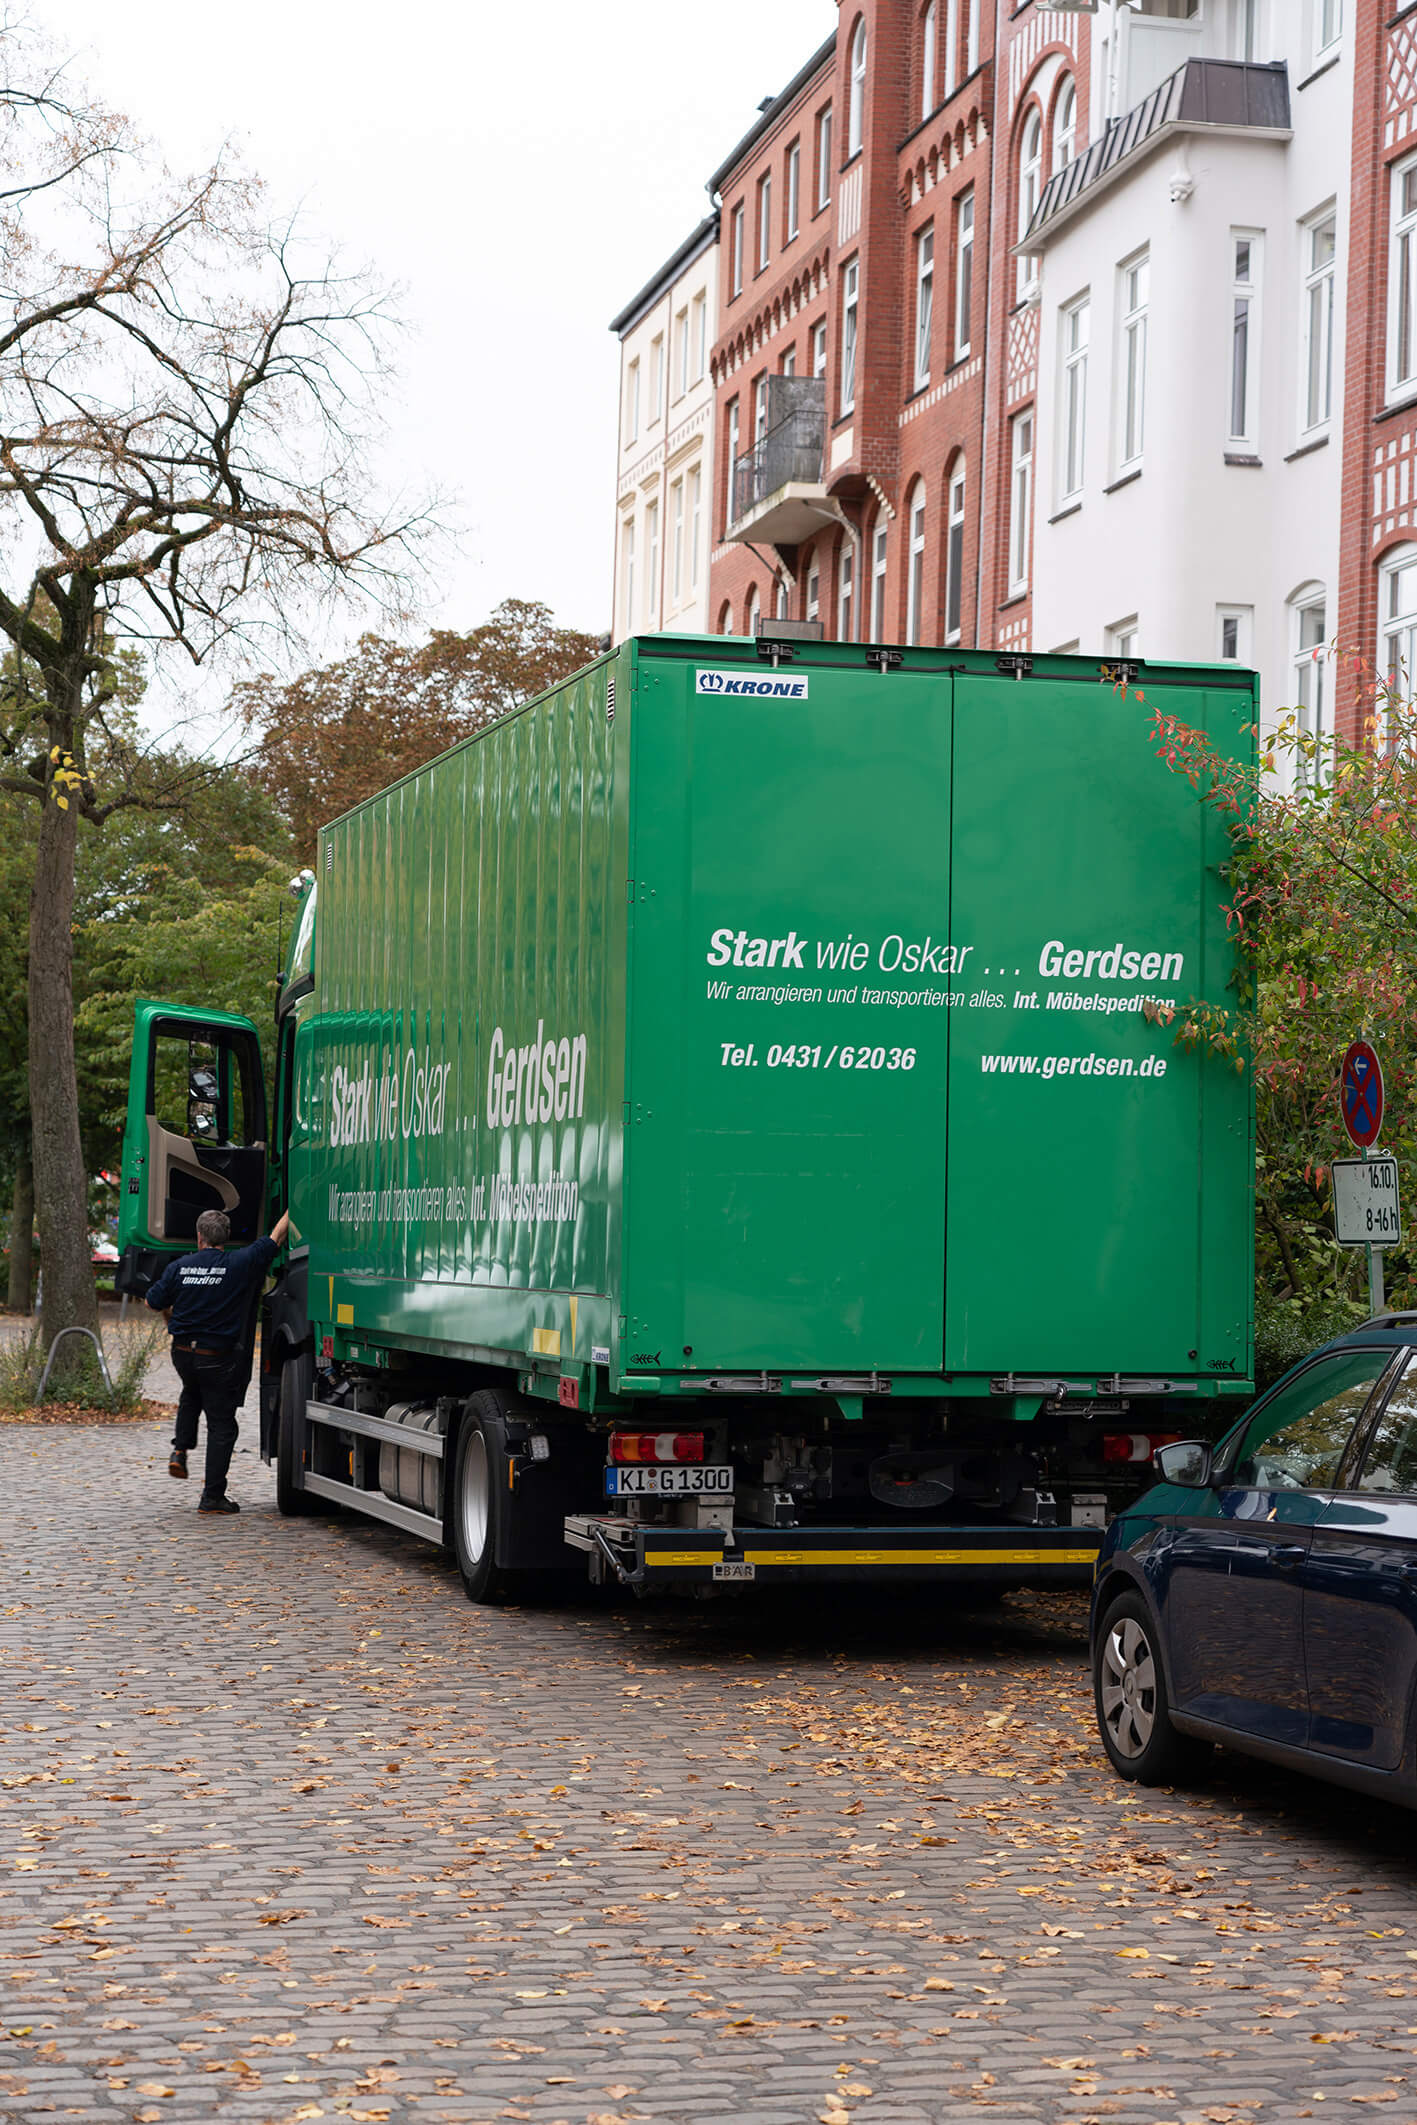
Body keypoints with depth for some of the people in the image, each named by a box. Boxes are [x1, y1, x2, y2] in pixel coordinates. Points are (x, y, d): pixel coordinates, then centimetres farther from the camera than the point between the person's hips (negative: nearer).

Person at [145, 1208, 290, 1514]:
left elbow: (153, 1302, 8)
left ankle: (180, 1450, 19)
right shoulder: (239, 1264, -11)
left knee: (191, 1394, 35)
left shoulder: (179, 1267, -3)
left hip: (183, 1353, 4)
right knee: (221, 1425, 4)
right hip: (219, 1359, -4)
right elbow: (276, 1237, -2)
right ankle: (212, 1497, 3)